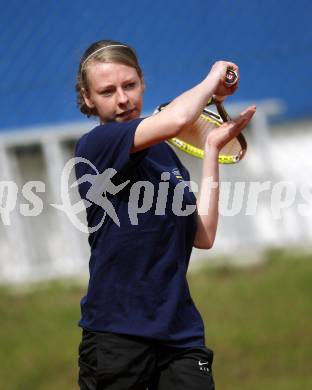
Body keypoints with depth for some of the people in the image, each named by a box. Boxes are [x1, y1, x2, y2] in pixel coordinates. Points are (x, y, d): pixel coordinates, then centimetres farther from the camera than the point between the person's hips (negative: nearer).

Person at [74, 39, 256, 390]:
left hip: (180, 332, 6)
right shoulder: (95, 146, -9)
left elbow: (202, 237, 6)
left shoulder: (165, 154, 14)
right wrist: (212, 81, -5)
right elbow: (176, 119, -25)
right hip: (117, 334, -6)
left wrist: (212, 149, 7)